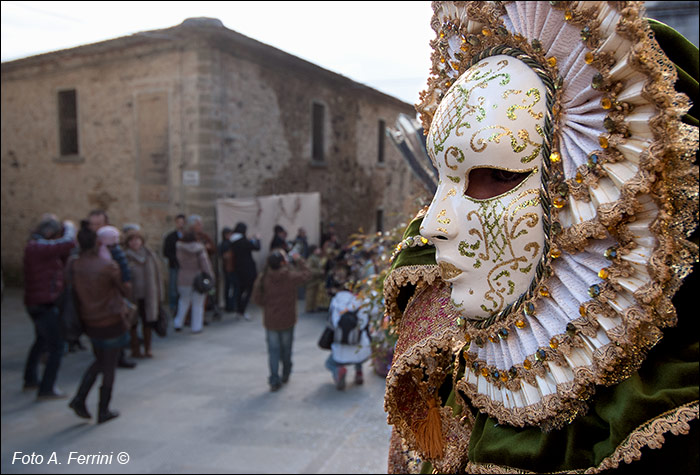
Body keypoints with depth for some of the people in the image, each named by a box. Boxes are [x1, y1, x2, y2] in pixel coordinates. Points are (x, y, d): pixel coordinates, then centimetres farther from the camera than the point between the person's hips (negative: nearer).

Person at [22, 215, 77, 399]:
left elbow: (63, 261, 14)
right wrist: (69, 227, -10)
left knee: (41, 341, 26)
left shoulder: (37, 246, 12)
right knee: (57, 346, -5)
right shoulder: (38, 247, -18)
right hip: (45, 305, -11)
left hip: (36, 303, 11)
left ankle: (31, 380, 40)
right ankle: (46, 389, -1)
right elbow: (68, 243, -29)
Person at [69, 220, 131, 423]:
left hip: (89, 321, 5)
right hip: (111, 321, -5)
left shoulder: (74, 265, -5)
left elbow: (76, 294, 1)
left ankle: (79, 399, 14)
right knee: (109, 367, 9)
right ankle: (103, 411, 18)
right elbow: (125, 291, -6)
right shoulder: (108, 265, -18)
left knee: (99, 361, 25)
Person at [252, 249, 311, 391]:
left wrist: (267, 304, 9)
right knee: (286, 349, 19)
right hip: (287, 320, 0)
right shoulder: (290, 277, -16)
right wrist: (299, 261, 12)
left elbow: (257, 297, -8)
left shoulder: (263, 278, -11)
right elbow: (306, 274, 1)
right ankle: (285, 375, 35)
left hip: (270, 320, 1)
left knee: (273, 350, 9)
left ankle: (274, 380, 4)